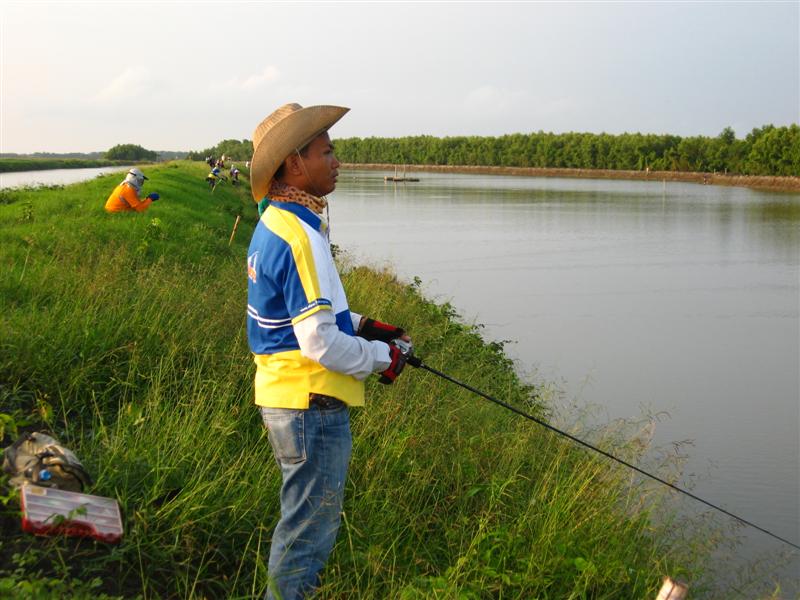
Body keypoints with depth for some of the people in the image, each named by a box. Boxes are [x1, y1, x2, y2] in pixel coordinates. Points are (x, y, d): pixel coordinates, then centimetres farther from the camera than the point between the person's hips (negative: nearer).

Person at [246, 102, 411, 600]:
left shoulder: (274, 224, 10)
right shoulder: (298, 235, -21)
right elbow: (319, 343, -24)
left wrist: (360, 324, 12)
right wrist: (382, 357, -9)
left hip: (285, 399, 10)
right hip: (311, 405, -10)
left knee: (305, 521, 23)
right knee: (309, 535, 2)